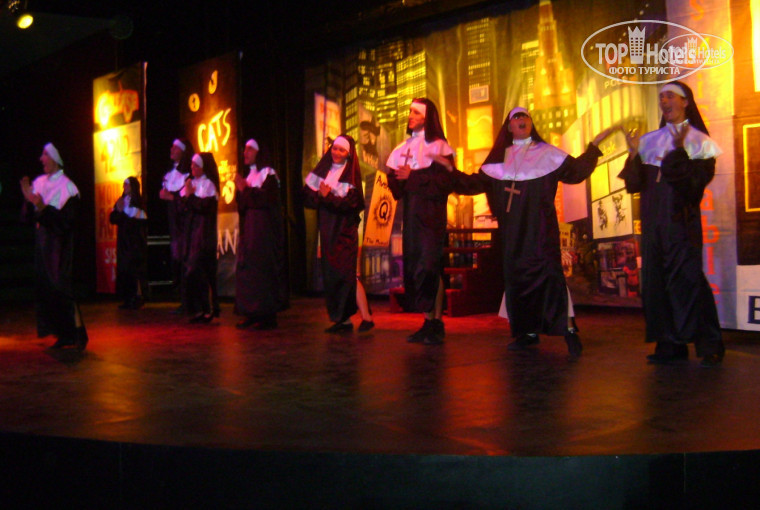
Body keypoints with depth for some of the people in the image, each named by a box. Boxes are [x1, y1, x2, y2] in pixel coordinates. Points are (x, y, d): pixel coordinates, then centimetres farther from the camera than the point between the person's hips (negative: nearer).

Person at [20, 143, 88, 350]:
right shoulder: (39, 182, 9)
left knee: (61, 288, -9)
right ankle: (65, 334, 15)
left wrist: (43, 208, -26)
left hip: (59, 245, -7)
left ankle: (78, 333, -1)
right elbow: (29, 217, 10)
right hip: (42, 243, 7)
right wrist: (28, 199, -6)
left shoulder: (66, 187, -11)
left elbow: (67, 220, -18)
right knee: (46, 289, 7)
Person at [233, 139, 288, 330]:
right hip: (248, 228, 8)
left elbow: (266, 199, -16)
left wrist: (245, 189, -12)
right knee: (246, 268, 4)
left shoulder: (268, 173, -4)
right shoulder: (247, 174, 19)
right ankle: (252, 314, 8)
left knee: (263, 268, -10)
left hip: (264, 227, -8)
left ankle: (268, 315, -6)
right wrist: (240, 190, 3)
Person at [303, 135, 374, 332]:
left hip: (344, 231, -5)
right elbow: (307, 196, 6)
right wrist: (318, 195, -13)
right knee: (330, 275, 4)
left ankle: (366, 317, -6)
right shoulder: (323, 170, 12)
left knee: (347, 274, -11)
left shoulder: (351, 175, -3)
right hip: (327, 230, 5)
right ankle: (343, 320, 9)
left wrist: (329, 197, -22)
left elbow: (351, 203, -15)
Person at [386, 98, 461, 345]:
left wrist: (412, 177, -13)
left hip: (431, 213, -6)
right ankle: (428, 322, 7)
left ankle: (437, 324, -7)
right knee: (413, 266, 2)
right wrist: (398, 179, -8)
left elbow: (445, 181, -12)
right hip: (411, 213, 6)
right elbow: (394, 179, 14)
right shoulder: (404, 148, 18)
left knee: (430, 265, -11)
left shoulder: (438, 146, -1)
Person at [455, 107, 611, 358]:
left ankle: (568, 329, -14)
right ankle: (528, 331, 11)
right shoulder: (500, 159, 16)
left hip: (540, 226, -3)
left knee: (548, 270, -14)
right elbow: (476, 183, 14)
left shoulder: (546, 153, 9)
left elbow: (575, 171, 3)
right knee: (516, 274, 3)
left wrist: (594, 145, -4)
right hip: (512, 230, 4)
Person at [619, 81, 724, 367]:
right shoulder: (649, 141, 16)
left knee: (687, 278, -11)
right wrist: (634, 154, -5)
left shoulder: (699, 140, 4)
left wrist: (679, 152, -19)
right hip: (653, 221, 5)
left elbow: (697, 180, -11)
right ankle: (671, 344, 9)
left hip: (681, 220, -5)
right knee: (657, 280, 3)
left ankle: (710, 346, -6)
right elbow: (634, 184, 10)